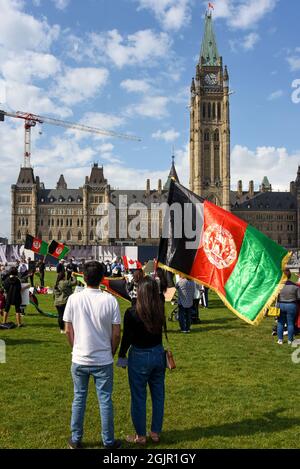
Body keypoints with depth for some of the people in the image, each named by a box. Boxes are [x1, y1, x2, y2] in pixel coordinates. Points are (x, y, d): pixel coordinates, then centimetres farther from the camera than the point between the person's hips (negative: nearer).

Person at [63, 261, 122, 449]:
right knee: (105, 401, 11)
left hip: (79, 359, 1)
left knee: (79, 399, 16)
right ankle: (109, 442, 23)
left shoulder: (74, 299, -9)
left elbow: (68, 330, -3)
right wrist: (111, 353, 9)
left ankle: (76, 440, 28)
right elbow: (116, 334, -8)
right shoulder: (110, 300, -12)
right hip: (103, 360, -1)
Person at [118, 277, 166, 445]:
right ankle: (156, 432, 30)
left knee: (139, 397, 10)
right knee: (158, 395, 17)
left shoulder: (132, 313, -20)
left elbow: (127, 338, -12)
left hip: (139, 357, -4)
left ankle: (141, 436, 23)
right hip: (158, 354, 5)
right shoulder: (160, 310, -9)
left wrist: (122, 356, 3)